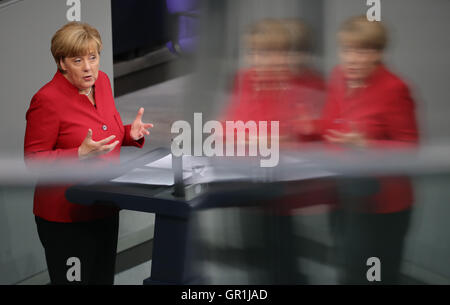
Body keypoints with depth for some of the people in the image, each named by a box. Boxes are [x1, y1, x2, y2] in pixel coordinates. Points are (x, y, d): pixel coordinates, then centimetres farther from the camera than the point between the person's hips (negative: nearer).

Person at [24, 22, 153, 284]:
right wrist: (81, 155, -28)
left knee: (104, 278, 18)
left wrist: (131, 133, -3)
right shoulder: (48, 99, -19)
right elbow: (33, 159, -17)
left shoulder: (101, 80, 3)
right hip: (66, 215, -7)